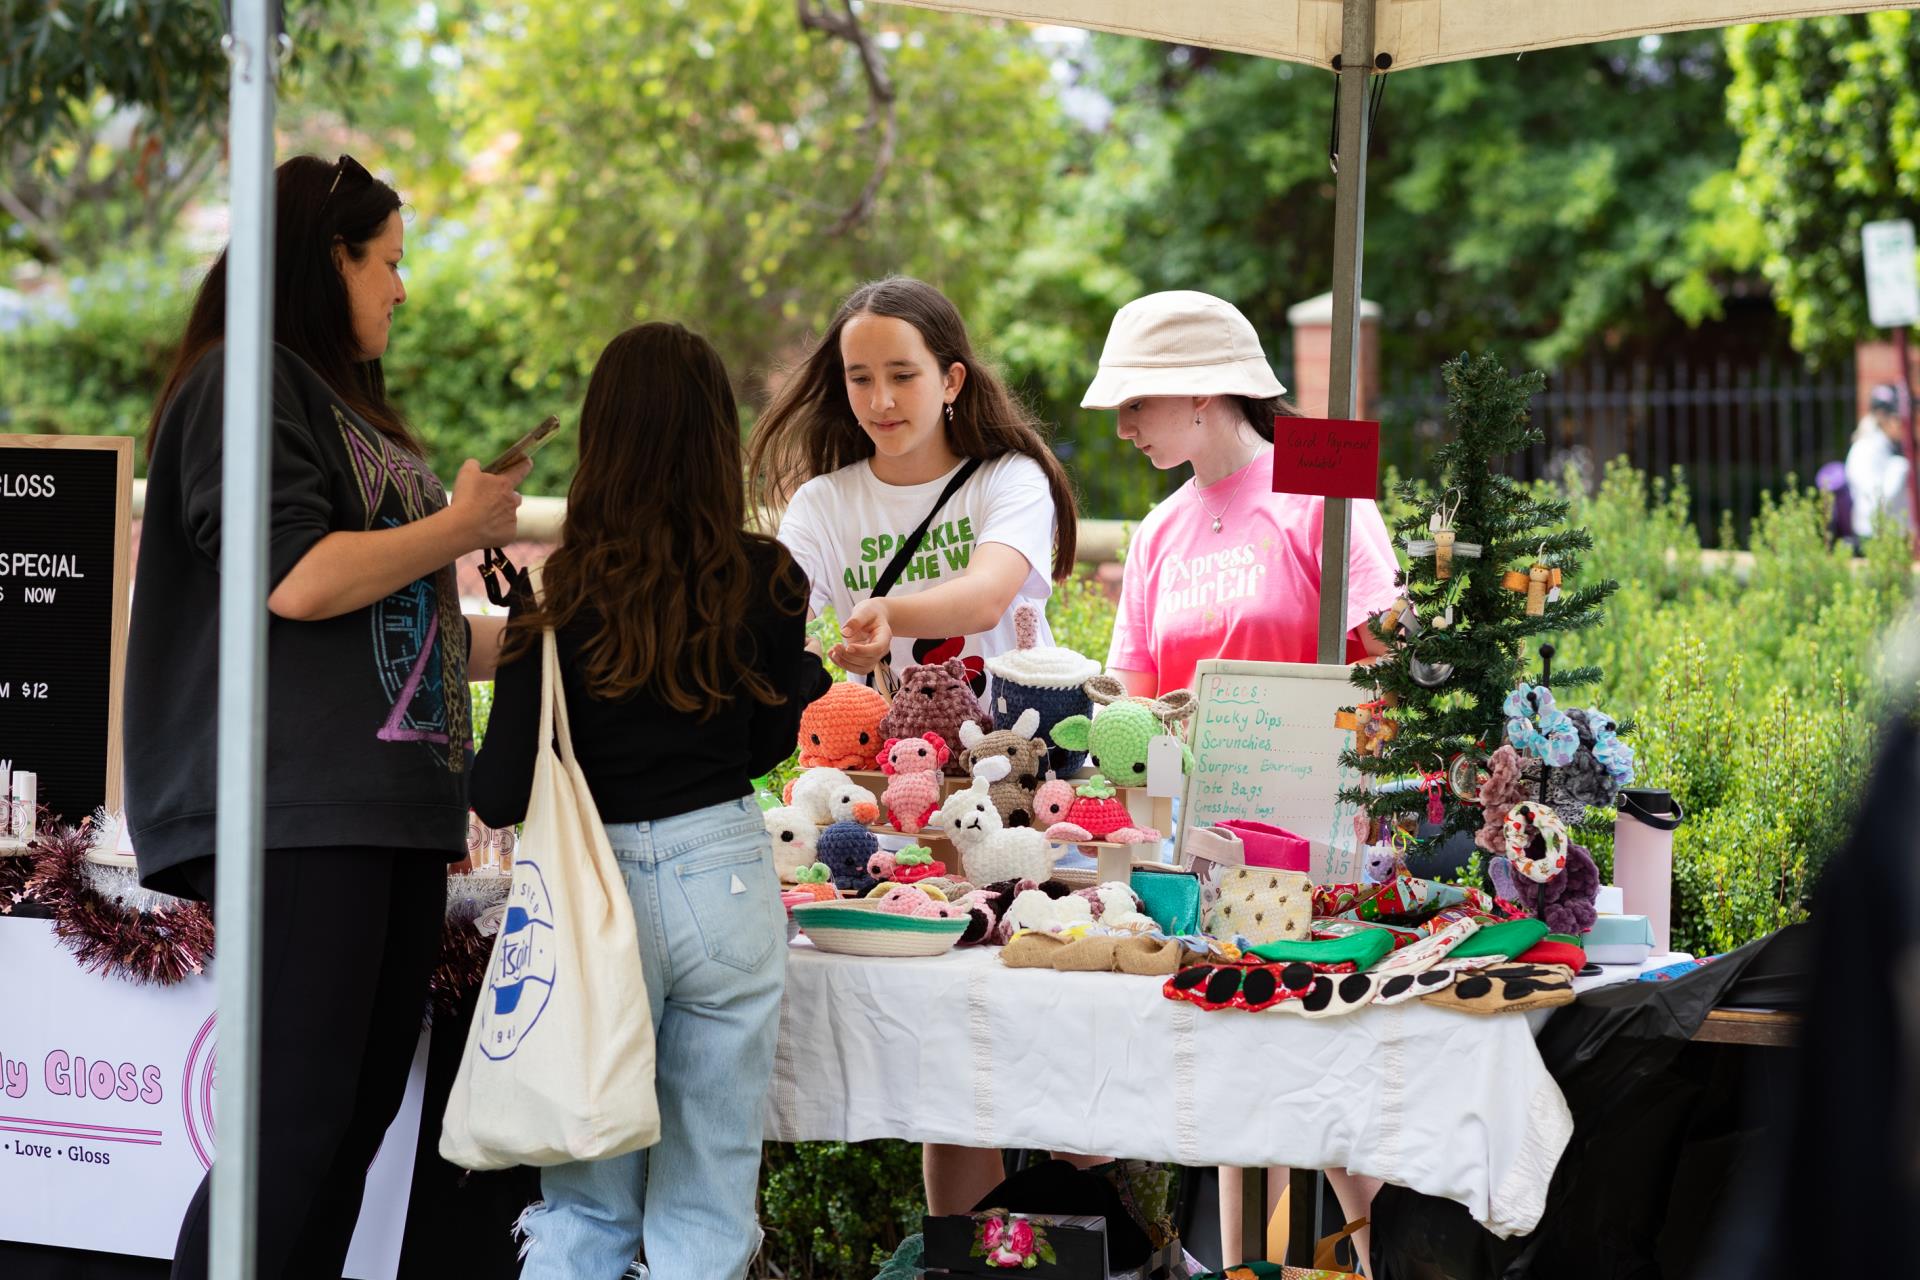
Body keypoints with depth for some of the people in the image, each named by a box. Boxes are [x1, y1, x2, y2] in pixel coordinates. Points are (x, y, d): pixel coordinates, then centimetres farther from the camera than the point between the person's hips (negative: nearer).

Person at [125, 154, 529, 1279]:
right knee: (298, 1127, -13)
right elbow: (299, 578, -16)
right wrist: (462, 525, -4)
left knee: (362, 1115, 6)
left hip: (391, 806, 9)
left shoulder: (350, 405, 23)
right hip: (300, 809, -9)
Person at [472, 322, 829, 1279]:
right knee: (706, 1199, 10)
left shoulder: (558, 598, -10)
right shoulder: (764, 580, -5)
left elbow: (501, 795, -8)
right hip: (726, 877, 1)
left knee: (583, 1202, 12)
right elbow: (769, 741, 8)